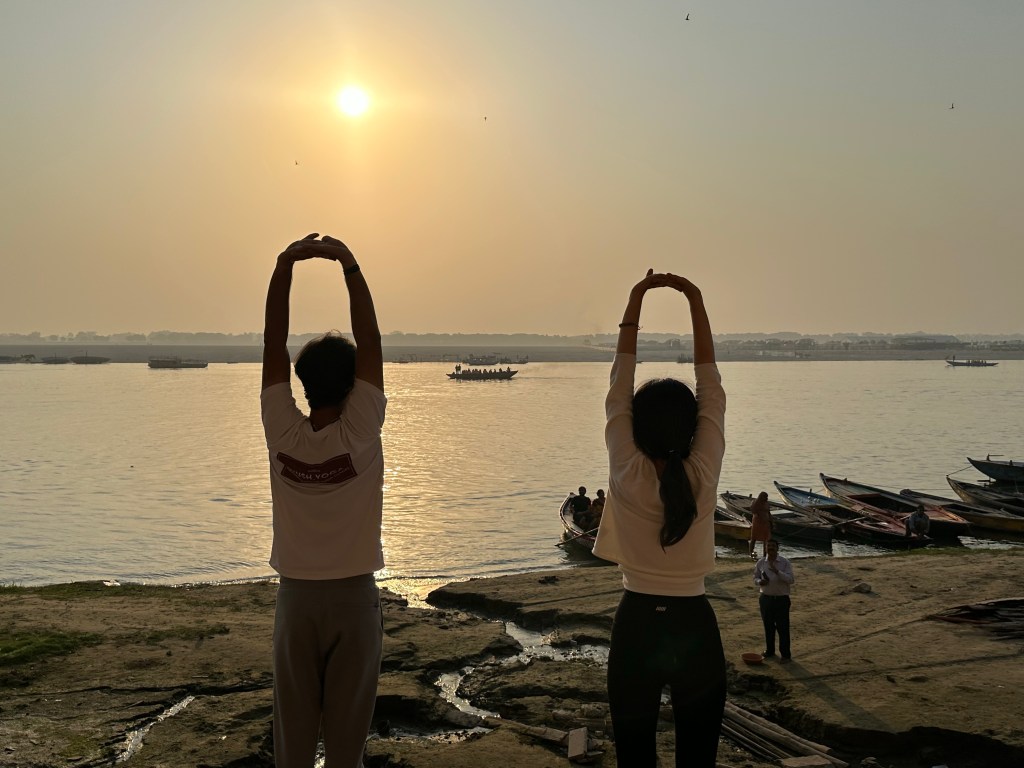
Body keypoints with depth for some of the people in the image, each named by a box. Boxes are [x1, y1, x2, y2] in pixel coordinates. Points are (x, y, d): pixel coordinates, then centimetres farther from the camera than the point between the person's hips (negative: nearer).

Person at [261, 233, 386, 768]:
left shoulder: (284, 433, -10)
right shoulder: (360, 434, -15)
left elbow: (274, 344, -8)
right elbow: (369, 341, -14)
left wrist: (285, 264, -10)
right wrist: (350, 266, -15)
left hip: (297, 597, 2)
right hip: (354, 597, -1)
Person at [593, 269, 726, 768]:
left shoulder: (627, 476, -12)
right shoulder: (703, 476, -11)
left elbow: (618, 390, -4)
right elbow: (712, 389, -3)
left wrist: (634, 304, 1)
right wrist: (696, 303, 1)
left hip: (637, 624, 0)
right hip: (695, 626, 1)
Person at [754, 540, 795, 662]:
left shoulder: (785, 563, -8)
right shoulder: (761, 563, 2)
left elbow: (790, 580, -15)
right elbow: (755, 578, 11)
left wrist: (777, 571, -27)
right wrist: (760, 581, -12)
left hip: (781, 598, -3)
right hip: (766, 598, 3)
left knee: (783, 627, 0)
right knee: (768, 627, 13)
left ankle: (785, 654, 10)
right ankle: (769, 651, 28)